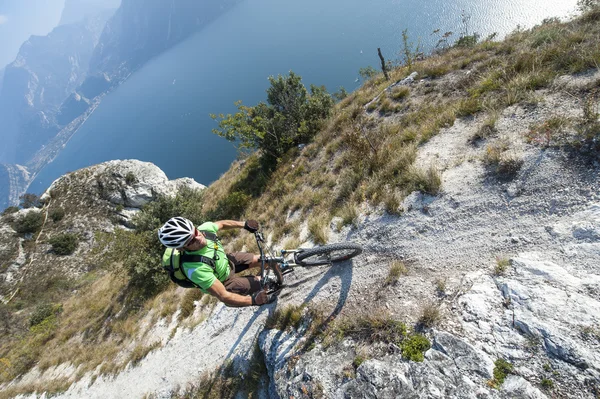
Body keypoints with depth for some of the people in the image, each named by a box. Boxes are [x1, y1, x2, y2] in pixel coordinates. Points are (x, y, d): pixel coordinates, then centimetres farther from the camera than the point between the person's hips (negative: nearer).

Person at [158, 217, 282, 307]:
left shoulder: (205, 228, -27)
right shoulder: (196, 269, -42)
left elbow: (222, 224, -2)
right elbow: (223, 296, -35)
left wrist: (245, 224, 4)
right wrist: (253, 300, -42)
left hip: (226, 260, 5)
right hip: (224, 283, -5)